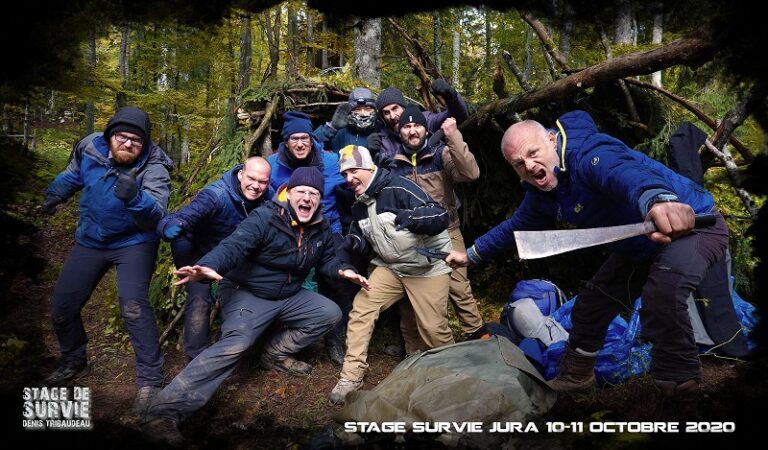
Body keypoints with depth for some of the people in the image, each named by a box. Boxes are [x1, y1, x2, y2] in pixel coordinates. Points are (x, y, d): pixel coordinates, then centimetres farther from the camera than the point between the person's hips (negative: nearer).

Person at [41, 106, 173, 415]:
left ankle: (150, 380, -14)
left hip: (134, 242, -5)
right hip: (90, 241, 5)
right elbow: (72, 175, 15)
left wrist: (133, 197, -54)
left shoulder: (153, 167, -24)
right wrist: (55, 194, 5)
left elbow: (155, 214, -38)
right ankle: (73, 362, 35)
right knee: (62, 304, 7)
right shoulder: (90, 148, -9)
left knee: (133, 305, -26)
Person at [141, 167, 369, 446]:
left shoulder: (321, 228, -1)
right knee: (235, 344, -30)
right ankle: (164, 412, -34)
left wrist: (343, 270, -10)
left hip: (289, 296, 7)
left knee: (330, 313, -1)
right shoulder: (266, 217, -22)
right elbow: (234, 245, -35)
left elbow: (326, 259, 12)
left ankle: (276, 353, 10)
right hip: (247, 293, -7)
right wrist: (209, 266, -54)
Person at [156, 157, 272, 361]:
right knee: (199, 300, -20)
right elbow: (180, 218, -45)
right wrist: (171, 226, -66)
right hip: (201, 253, -5)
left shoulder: (268, 196, -18)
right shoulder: (215, 195, -35)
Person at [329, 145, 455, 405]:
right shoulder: (359, 207, 3)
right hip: (390, 267, 6)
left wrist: (412, 216, -46)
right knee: (360, 309, -9)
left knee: (433, 328, -5)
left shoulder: (399, 189, -21)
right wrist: (353, 243, -10)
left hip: (428, 266, -6)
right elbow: (366, 242, 14)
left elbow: (441, 217, -27)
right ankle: (352, 375, 2)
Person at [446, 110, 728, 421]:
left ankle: (680, 402, -21)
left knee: (661, 296, -36)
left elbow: (625, 172, -56)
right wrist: (471, 254, 18)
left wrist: (656, 200, -78)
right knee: (590, 305, 15)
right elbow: (516, 227, 15)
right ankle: (576, 375, 39)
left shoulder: (589, 153, -32)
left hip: (690, 221, -9)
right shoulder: (542, 193, -3)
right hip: (638, 247, 9)